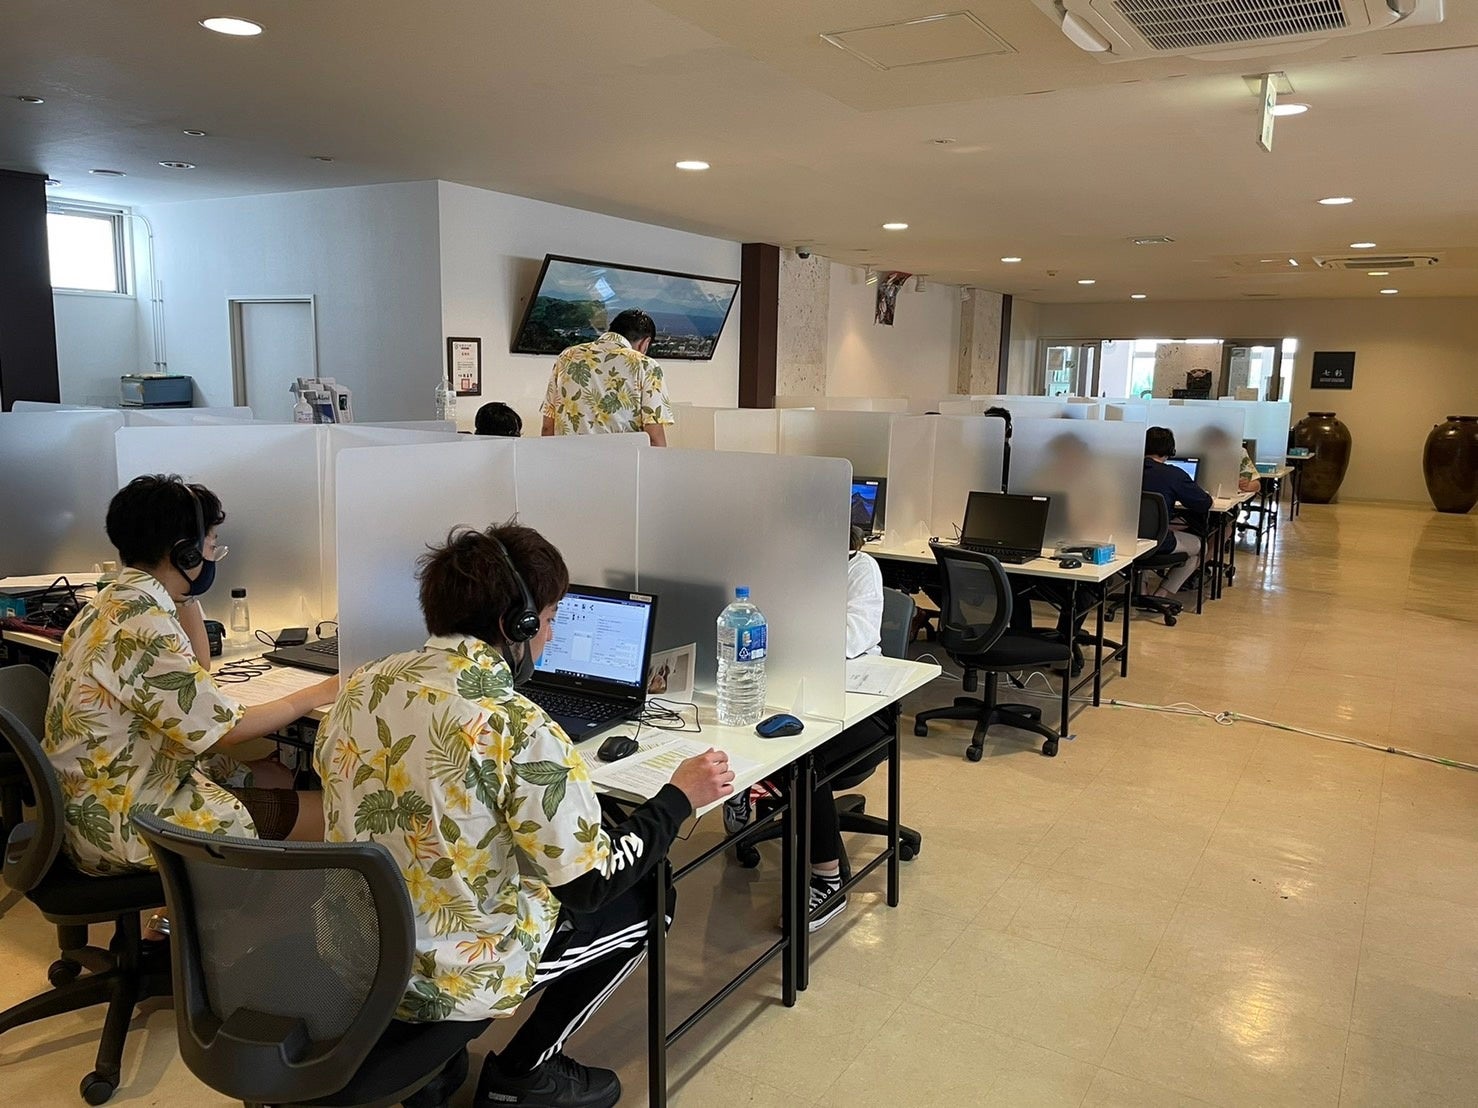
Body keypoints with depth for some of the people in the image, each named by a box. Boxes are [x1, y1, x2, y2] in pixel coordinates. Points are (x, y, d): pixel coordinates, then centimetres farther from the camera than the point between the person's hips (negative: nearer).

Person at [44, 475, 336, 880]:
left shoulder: (116, 600, 6)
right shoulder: (143, 629, -26)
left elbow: (196, 679, 18)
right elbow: (225, 731, -20)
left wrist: (187, 598, 9)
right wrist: (318, 694, -8)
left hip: (99, 794, 11)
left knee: (276, 775, 21)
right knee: (324, 814, -8)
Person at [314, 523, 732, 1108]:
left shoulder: (361, 686, -5)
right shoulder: (518, 727, -26)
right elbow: (590, 883, -18)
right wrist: (680, 795, -5)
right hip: (456, 981, -7)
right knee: (645, 898, 12)